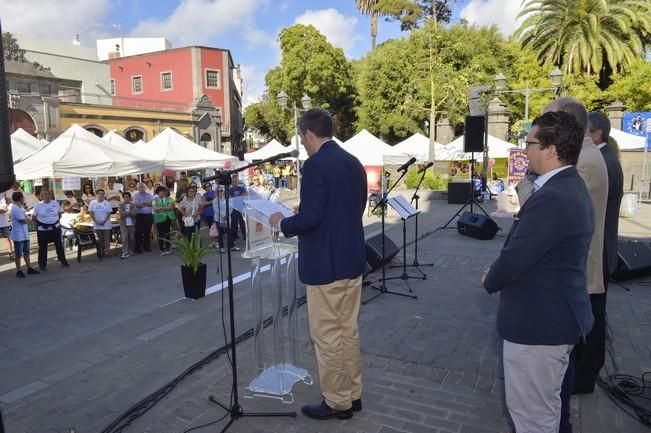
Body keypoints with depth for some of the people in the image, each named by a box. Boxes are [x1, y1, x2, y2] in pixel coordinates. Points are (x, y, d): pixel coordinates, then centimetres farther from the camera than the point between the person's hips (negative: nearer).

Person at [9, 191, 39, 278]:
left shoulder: (19, 208, 13)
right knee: (18, 254, 1)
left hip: (24, 234, 9)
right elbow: (24, 221, -21)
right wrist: (28, 219, 0)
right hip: (18, 235, -9)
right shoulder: (15, 209, -19)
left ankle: (29, 268, 20)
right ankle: (18, 271, 10)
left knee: (26, 252, 13)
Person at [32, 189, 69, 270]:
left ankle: (63, 261, 20)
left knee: (59, 245, 8)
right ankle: (42, 265, 16)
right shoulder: (38, 205, -7)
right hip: (42, 229, -2)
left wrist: (56, 220, 5)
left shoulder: (55, 203, -1)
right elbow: (33, 217, 2)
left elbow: (60, 213, 13)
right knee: (43, 247, 5)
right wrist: (39, 223, -1)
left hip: (55, 227, 2)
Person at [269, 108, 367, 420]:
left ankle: (337, 402, 21)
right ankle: (353, 394, 32)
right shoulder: (353, 162, 9)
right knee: (348, 330, 18)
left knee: (326, 335, 6)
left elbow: (309, 219, -22)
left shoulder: (315, 165, -17)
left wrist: (282, 222, -2)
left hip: (325, 264, -9)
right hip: (352, 259, 9)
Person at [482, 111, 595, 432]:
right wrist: (498, 275, 2)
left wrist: (490, 281, -4)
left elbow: (514, 259, -25)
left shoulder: (552, 197, -27)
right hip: (556, 315, 10)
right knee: (544, 407, 27)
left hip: (539, 323, -10)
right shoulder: (570, 187, 7)